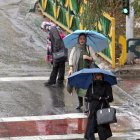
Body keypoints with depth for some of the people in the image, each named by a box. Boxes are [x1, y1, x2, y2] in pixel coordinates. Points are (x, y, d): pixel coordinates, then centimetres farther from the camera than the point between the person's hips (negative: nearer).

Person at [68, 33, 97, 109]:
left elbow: (95, 58, 7)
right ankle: (80, 102, 24)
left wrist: (88, 57, -12)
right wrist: (71, 68, -2)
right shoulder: (74, 49, 6)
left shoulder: (89, 48, 5)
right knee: (78, 87, 7)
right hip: (77, 71, 2)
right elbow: (70, 58, 7)